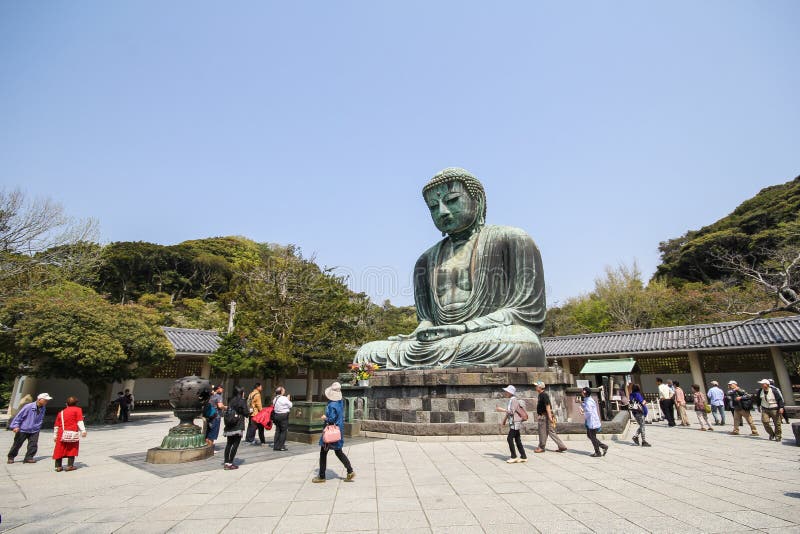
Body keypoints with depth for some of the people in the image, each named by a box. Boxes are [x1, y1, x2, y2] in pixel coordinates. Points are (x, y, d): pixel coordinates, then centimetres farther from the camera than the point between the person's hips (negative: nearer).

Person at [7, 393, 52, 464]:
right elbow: (19, 415, -11)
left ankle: (28, 457, 5)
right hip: (23, 429, -4)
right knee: (17, 444, 11)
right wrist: (16, 426, -13)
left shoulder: (43, 408, 0)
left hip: (34, 431, 4)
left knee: (33, 445, -6)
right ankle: (11, 457, 31)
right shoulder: (29, 407, -19)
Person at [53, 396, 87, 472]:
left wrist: (55, 436, 27)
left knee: (60, 450, 12)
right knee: (72, 449, 6)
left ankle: (58, 466, 15)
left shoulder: (61, 412, 21)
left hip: (61, 434, 4)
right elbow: (80, 421, -6)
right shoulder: (77, 410, 5)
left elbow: (56, 425, 21)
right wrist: (83, 430, -7)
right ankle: (70, 465, 4)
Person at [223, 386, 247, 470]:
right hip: (238, 426, -6)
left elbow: (227, 412, 9)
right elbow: (245, 413, -7)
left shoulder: (230, 400, 7)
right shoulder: (241, 401, -9)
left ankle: (226, 463, 15)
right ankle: (230, 463, 1)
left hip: (229, 426, 6)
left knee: (229, 444, 13)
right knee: (235, 444, 1)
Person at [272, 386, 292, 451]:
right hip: (283, 416, -7)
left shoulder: (275, 399, 9)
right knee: (284, 431, 1)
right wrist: (289, 399, 8)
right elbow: (290, 405, -7)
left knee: (277, 431, 13)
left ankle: (275, 446, 17)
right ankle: (281, 446, 2)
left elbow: (274, 407, 13)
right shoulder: (284, 398, -14)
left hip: (276, 415, 7)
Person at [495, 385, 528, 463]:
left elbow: (512, 411, -22)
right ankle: (523, 457, 16)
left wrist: (502, 409, -21)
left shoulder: (514, 400, -15)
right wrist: (505, 419, 24)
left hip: (515, 423, -9)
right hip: (513, 423, 9)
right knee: (517, 440, 11)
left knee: (510, 438, -8)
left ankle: (514, 457, -2)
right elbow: (508, 412, 22)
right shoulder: (510, 400, 14)